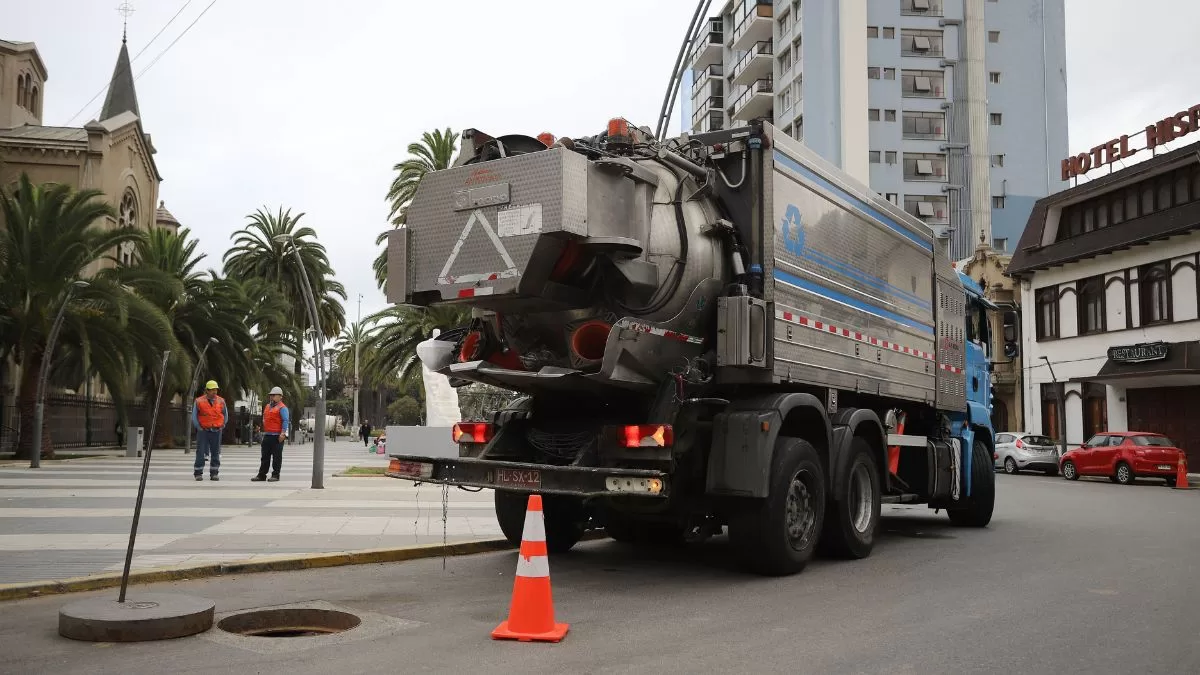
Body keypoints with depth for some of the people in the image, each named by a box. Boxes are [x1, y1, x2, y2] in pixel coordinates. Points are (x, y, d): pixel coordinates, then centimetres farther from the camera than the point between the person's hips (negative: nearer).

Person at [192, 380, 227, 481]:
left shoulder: (221, 401, 5)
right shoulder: (199, 401, -2)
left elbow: (225, 416, 14)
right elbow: (194, 417, 3)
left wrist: (221, 427, 7)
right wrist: (199, 428, -1)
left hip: (216, 431, 2)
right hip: (203, 431, -2)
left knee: (215, 453, 4)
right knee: (200, 453, -1)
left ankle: (214, 474, 10)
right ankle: (198, 473, 5)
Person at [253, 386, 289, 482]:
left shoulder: (282, 408, -7)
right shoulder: (267, 406, 19)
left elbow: (285, 421, -14)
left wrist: (283, 433, -23)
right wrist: (263, 432, 22)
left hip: (277, 436, -8)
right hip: (267, 435, 8)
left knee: (276, 456, -2)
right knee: (265, 456, 10)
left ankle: (275, 475, 3)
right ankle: (261, 475, 15)